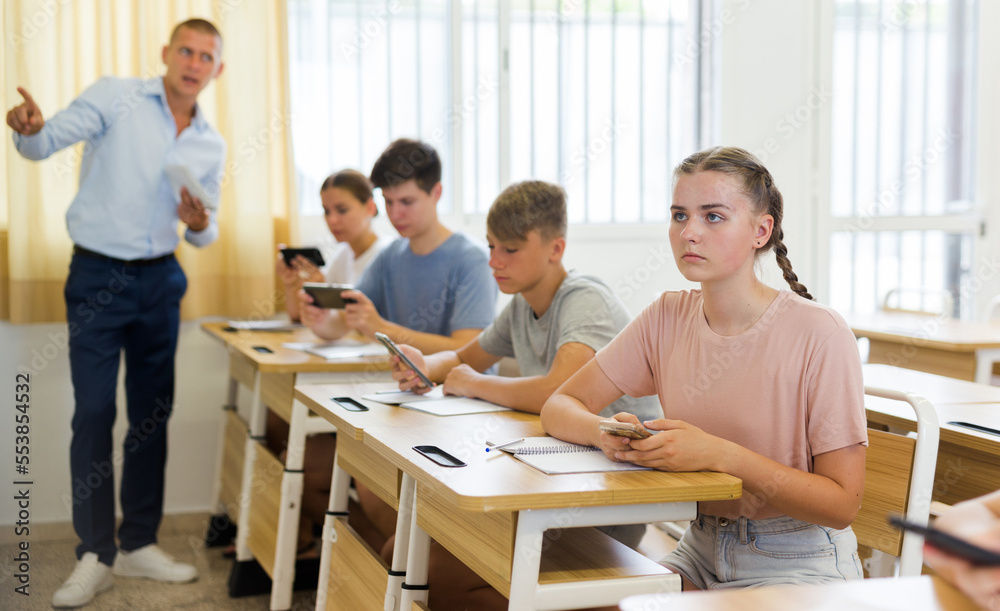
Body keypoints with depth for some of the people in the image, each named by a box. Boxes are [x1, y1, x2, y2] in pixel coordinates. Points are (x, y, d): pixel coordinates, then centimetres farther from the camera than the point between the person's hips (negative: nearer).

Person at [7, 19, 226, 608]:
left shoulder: (212, 146, 9)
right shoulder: (115, 98, -5)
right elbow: (45, 142, -14)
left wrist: (200, 224, -6)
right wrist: (30, 127, -37)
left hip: (161, 280, 5)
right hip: (98, 276, -5)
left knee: (153, 414, 8)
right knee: (94, 414, -5)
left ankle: (139, 544, 18)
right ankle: (96, 555, 2)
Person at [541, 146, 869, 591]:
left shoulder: (817, 335, -16)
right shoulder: (667, 319, 0)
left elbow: (842, 504, -16)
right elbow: (559, 407, 3)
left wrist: (719, 454, -28)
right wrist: (605, 433, -21)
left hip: (798, 564, -5)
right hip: (701, 551, 5)